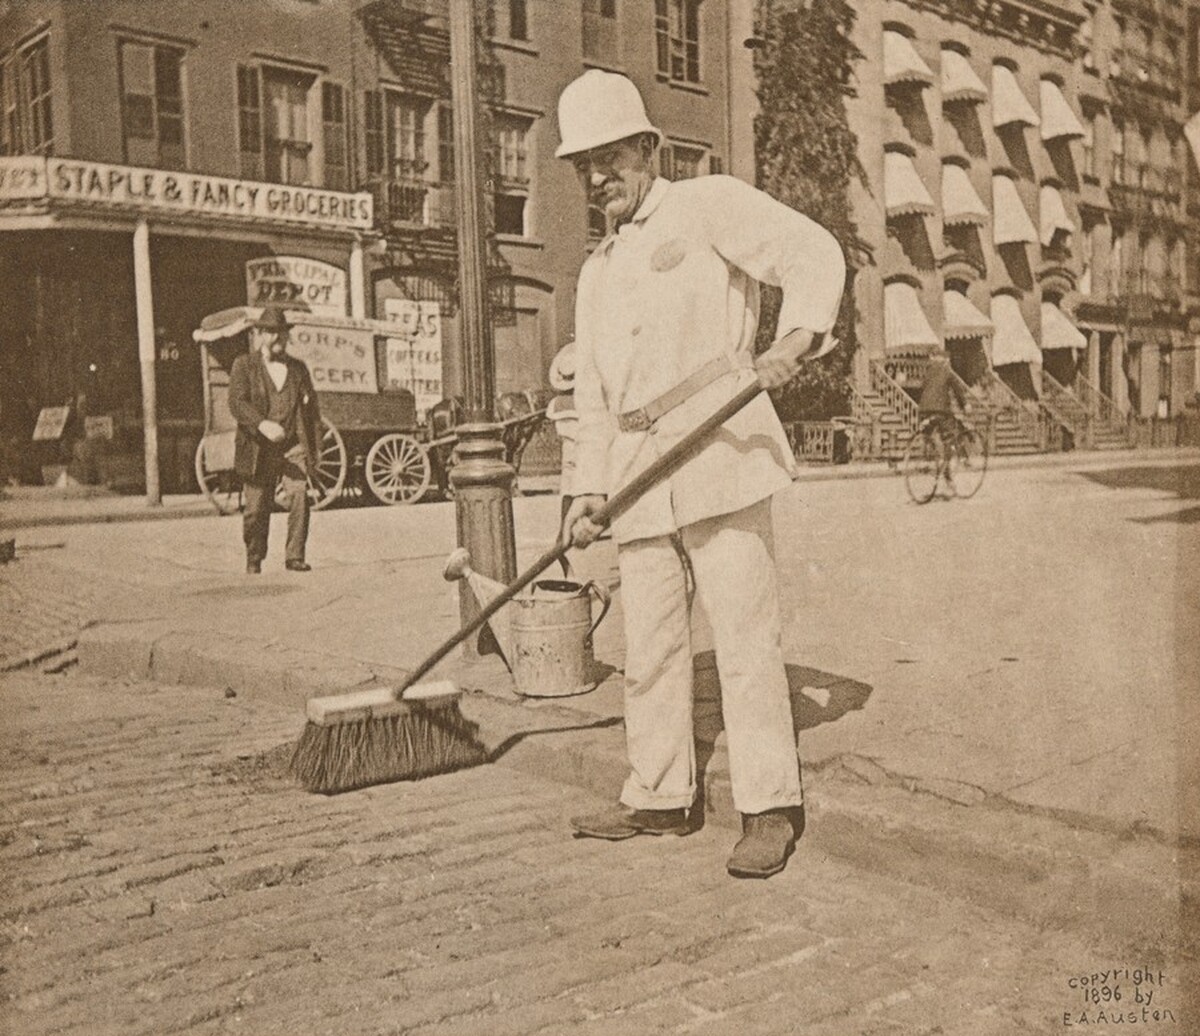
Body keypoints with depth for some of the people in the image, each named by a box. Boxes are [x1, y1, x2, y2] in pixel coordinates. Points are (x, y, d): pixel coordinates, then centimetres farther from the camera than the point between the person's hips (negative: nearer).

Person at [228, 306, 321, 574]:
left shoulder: (298, 368, 17)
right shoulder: (244, 365, 6)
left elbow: (311, 408, 21)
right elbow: (237, 402, -8)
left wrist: (313, 446, 14)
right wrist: (262, 424, -25)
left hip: (293, 447, 2)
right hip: (258, 449, -2)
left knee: (300, 496, -15)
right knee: (256, 508, 3)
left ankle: (295, 557, -6)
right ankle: (253, 560, 21)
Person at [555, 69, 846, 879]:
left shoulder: (709, 207, 5)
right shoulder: (597, 273, 24)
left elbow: (813, 252, -7)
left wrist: (796, 336, -25)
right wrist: (589, 490, 12)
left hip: (721, 444, -7)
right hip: (639, 471, 7)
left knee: (745, 635, -7)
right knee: (650, 644, 9)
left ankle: (772, 809, 1)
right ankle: (659, 797, 20)